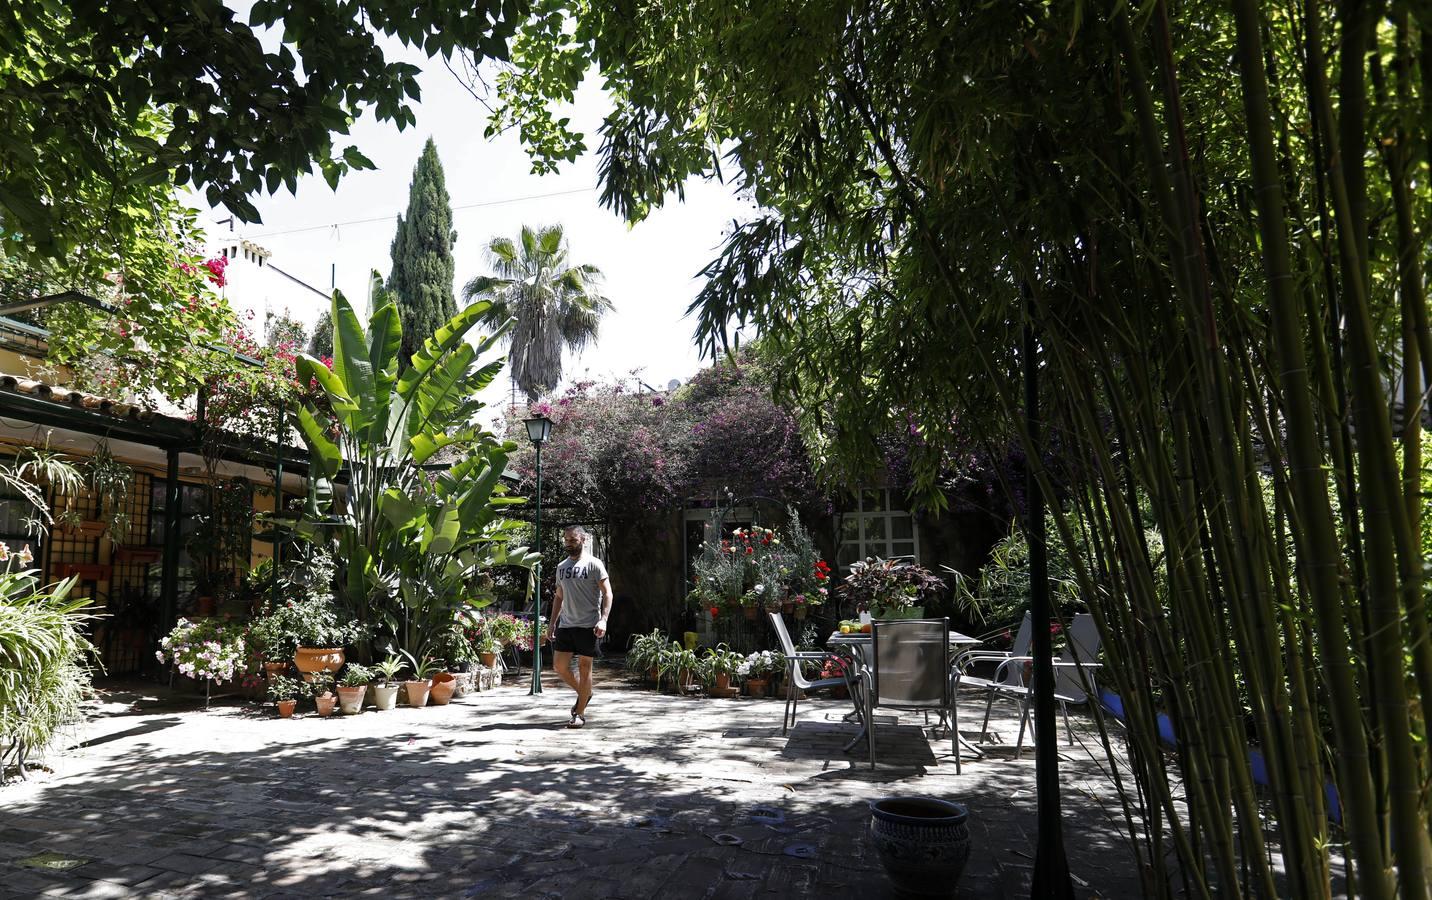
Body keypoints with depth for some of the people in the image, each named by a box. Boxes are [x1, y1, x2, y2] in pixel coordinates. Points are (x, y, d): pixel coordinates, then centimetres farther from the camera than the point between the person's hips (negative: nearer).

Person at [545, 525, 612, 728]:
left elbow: (607, 593, -9)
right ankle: (584, 693, 28)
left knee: (584, 667, 0)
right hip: (565, 625, 6)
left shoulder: (593, 564, -5)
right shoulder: (562, 566, 14)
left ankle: (580, 713, 8)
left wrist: (603, 619, -19)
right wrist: (552, 623, 15)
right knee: (559, 665, 4)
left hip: (587, 625, -6)